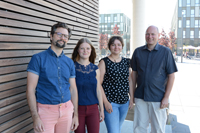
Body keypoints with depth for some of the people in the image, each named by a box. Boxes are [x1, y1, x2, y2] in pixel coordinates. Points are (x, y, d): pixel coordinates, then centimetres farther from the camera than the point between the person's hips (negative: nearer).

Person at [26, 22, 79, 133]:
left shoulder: (69, 62, 7)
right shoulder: (38, 58, -6)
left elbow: (73, 89, 10)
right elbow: (30, 89, -9)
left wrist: (75, 115, 8)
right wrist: (35, 117, -15)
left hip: (67, 110, 4)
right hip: (45, 110, -4)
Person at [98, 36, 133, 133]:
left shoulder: (126, 62, 7)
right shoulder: (104, 62, -8)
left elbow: (129, 81, 13)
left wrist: (131, 98, 8)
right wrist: (105, 102, -14)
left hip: (124, 102, 5)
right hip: (110, 102, -5)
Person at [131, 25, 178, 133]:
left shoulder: (166, 52, -3)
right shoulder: (138, 51, 5)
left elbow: (171, 76, -3)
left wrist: (166, 97, -8)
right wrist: (132, 93, 7)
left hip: (158, 98, -2)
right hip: (140, 97, 3)